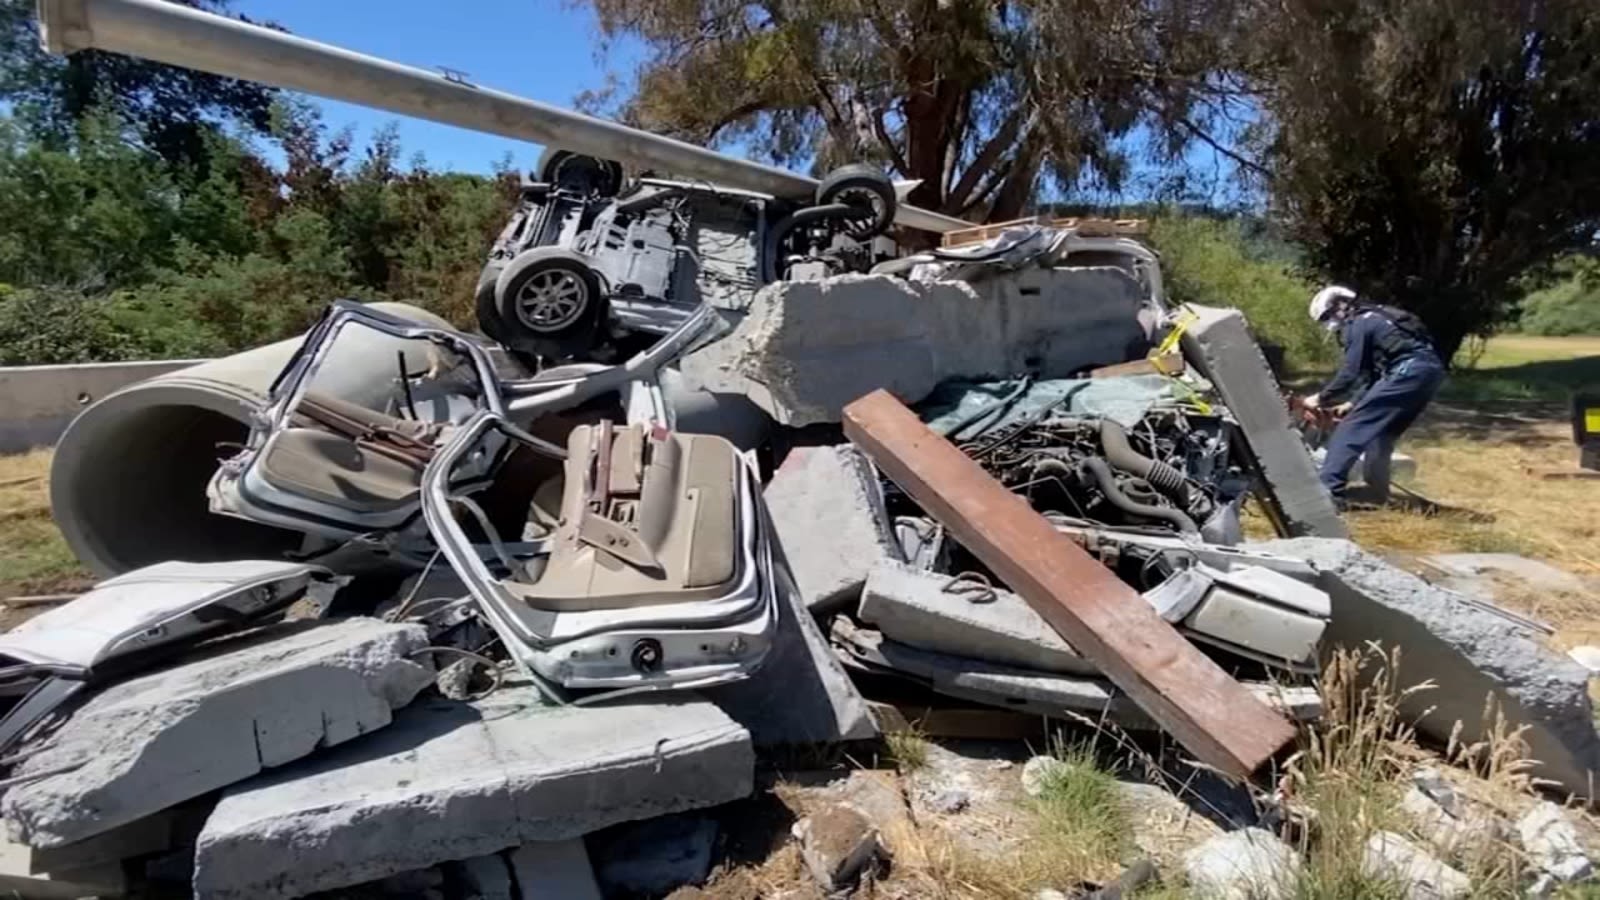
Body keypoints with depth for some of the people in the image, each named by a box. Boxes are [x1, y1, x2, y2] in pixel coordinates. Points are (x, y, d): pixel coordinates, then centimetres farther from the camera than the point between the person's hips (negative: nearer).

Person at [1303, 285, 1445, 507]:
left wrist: (1321, 398, 5)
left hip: (1409, 370, -9)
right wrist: (1354, 403, 27)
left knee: (1353, 427, -9)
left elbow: (1351, 373, -4)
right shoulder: (1373, 318, 28)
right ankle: (1377, 493, 24)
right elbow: (1374, 373, 28)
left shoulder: (1356, 324, 0)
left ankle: (1329, 491, -16)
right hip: (1430, 369, 9)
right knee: (1382, 430, 20)